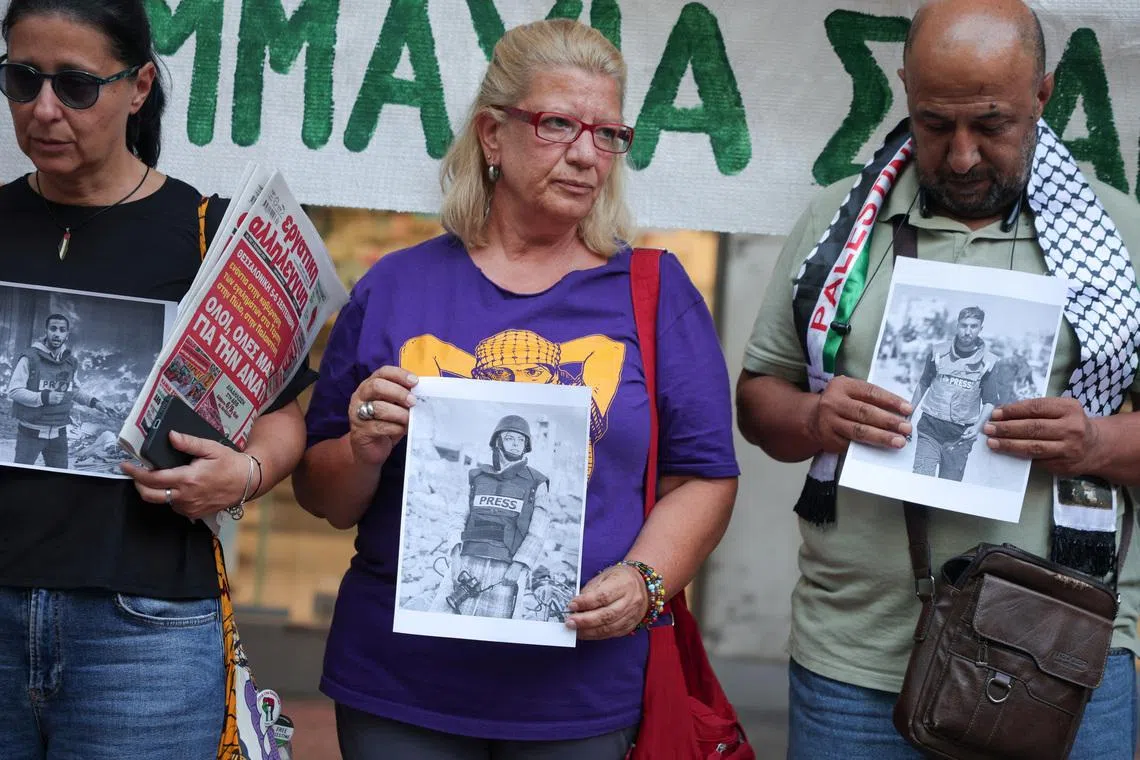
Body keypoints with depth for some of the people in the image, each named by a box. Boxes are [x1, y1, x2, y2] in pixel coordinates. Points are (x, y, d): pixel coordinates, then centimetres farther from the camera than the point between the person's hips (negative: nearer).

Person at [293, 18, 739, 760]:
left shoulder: (655, 291, 3)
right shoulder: (396, 286, 4)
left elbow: (704, 476, 1)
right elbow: (324, 497, 7)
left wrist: (643, 580, -15)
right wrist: (364, 453, -13)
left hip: (582, 695, 0)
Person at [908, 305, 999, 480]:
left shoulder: (987, 362, -2)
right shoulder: (938, 352, 3)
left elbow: (990, 402, 3)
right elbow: (923, 384, 16)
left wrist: (977, 427, -13)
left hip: (960, 436, 0)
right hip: (930, 428, 0)